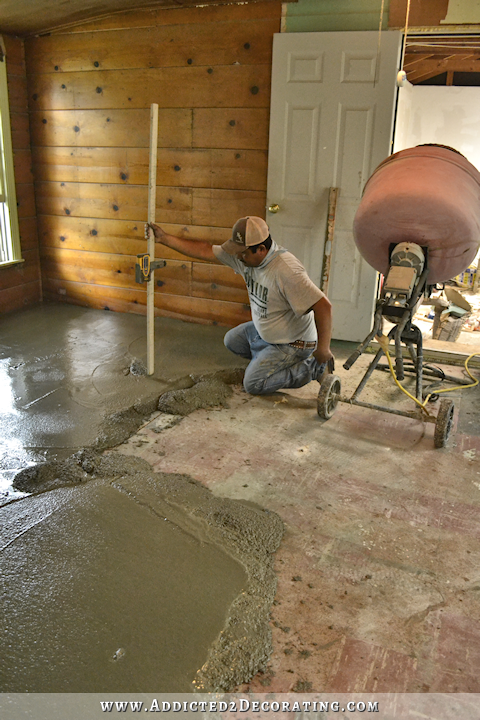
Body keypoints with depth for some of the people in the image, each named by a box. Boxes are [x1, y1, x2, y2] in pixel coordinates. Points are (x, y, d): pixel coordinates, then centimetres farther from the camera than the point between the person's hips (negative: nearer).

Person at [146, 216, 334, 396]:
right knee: (232, 340, 22)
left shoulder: (287, 271, -35)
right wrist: (164, 238, -6)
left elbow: (323, 305, -37)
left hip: (292, 342, -9)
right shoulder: (245, 255, -10)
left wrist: (323, 349, -31)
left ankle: (312, 367, 1)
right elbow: (204, 250, -4)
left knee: (253, 384, -10)